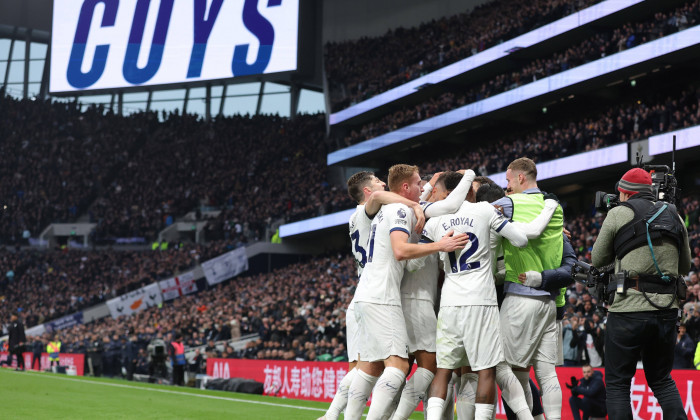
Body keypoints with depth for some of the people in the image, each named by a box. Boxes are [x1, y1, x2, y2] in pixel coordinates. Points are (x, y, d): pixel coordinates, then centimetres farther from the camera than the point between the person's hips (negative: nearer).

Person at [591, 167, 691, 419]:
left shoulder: (619, 214, 0)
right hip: (666, 309, 5)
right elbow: (685, 267, 22)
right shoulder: (674, 217, 13)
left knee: (617, 383, 3)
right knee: (662, 380, 17)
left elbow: (598, 259, 9)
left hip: (629, 308, -5)